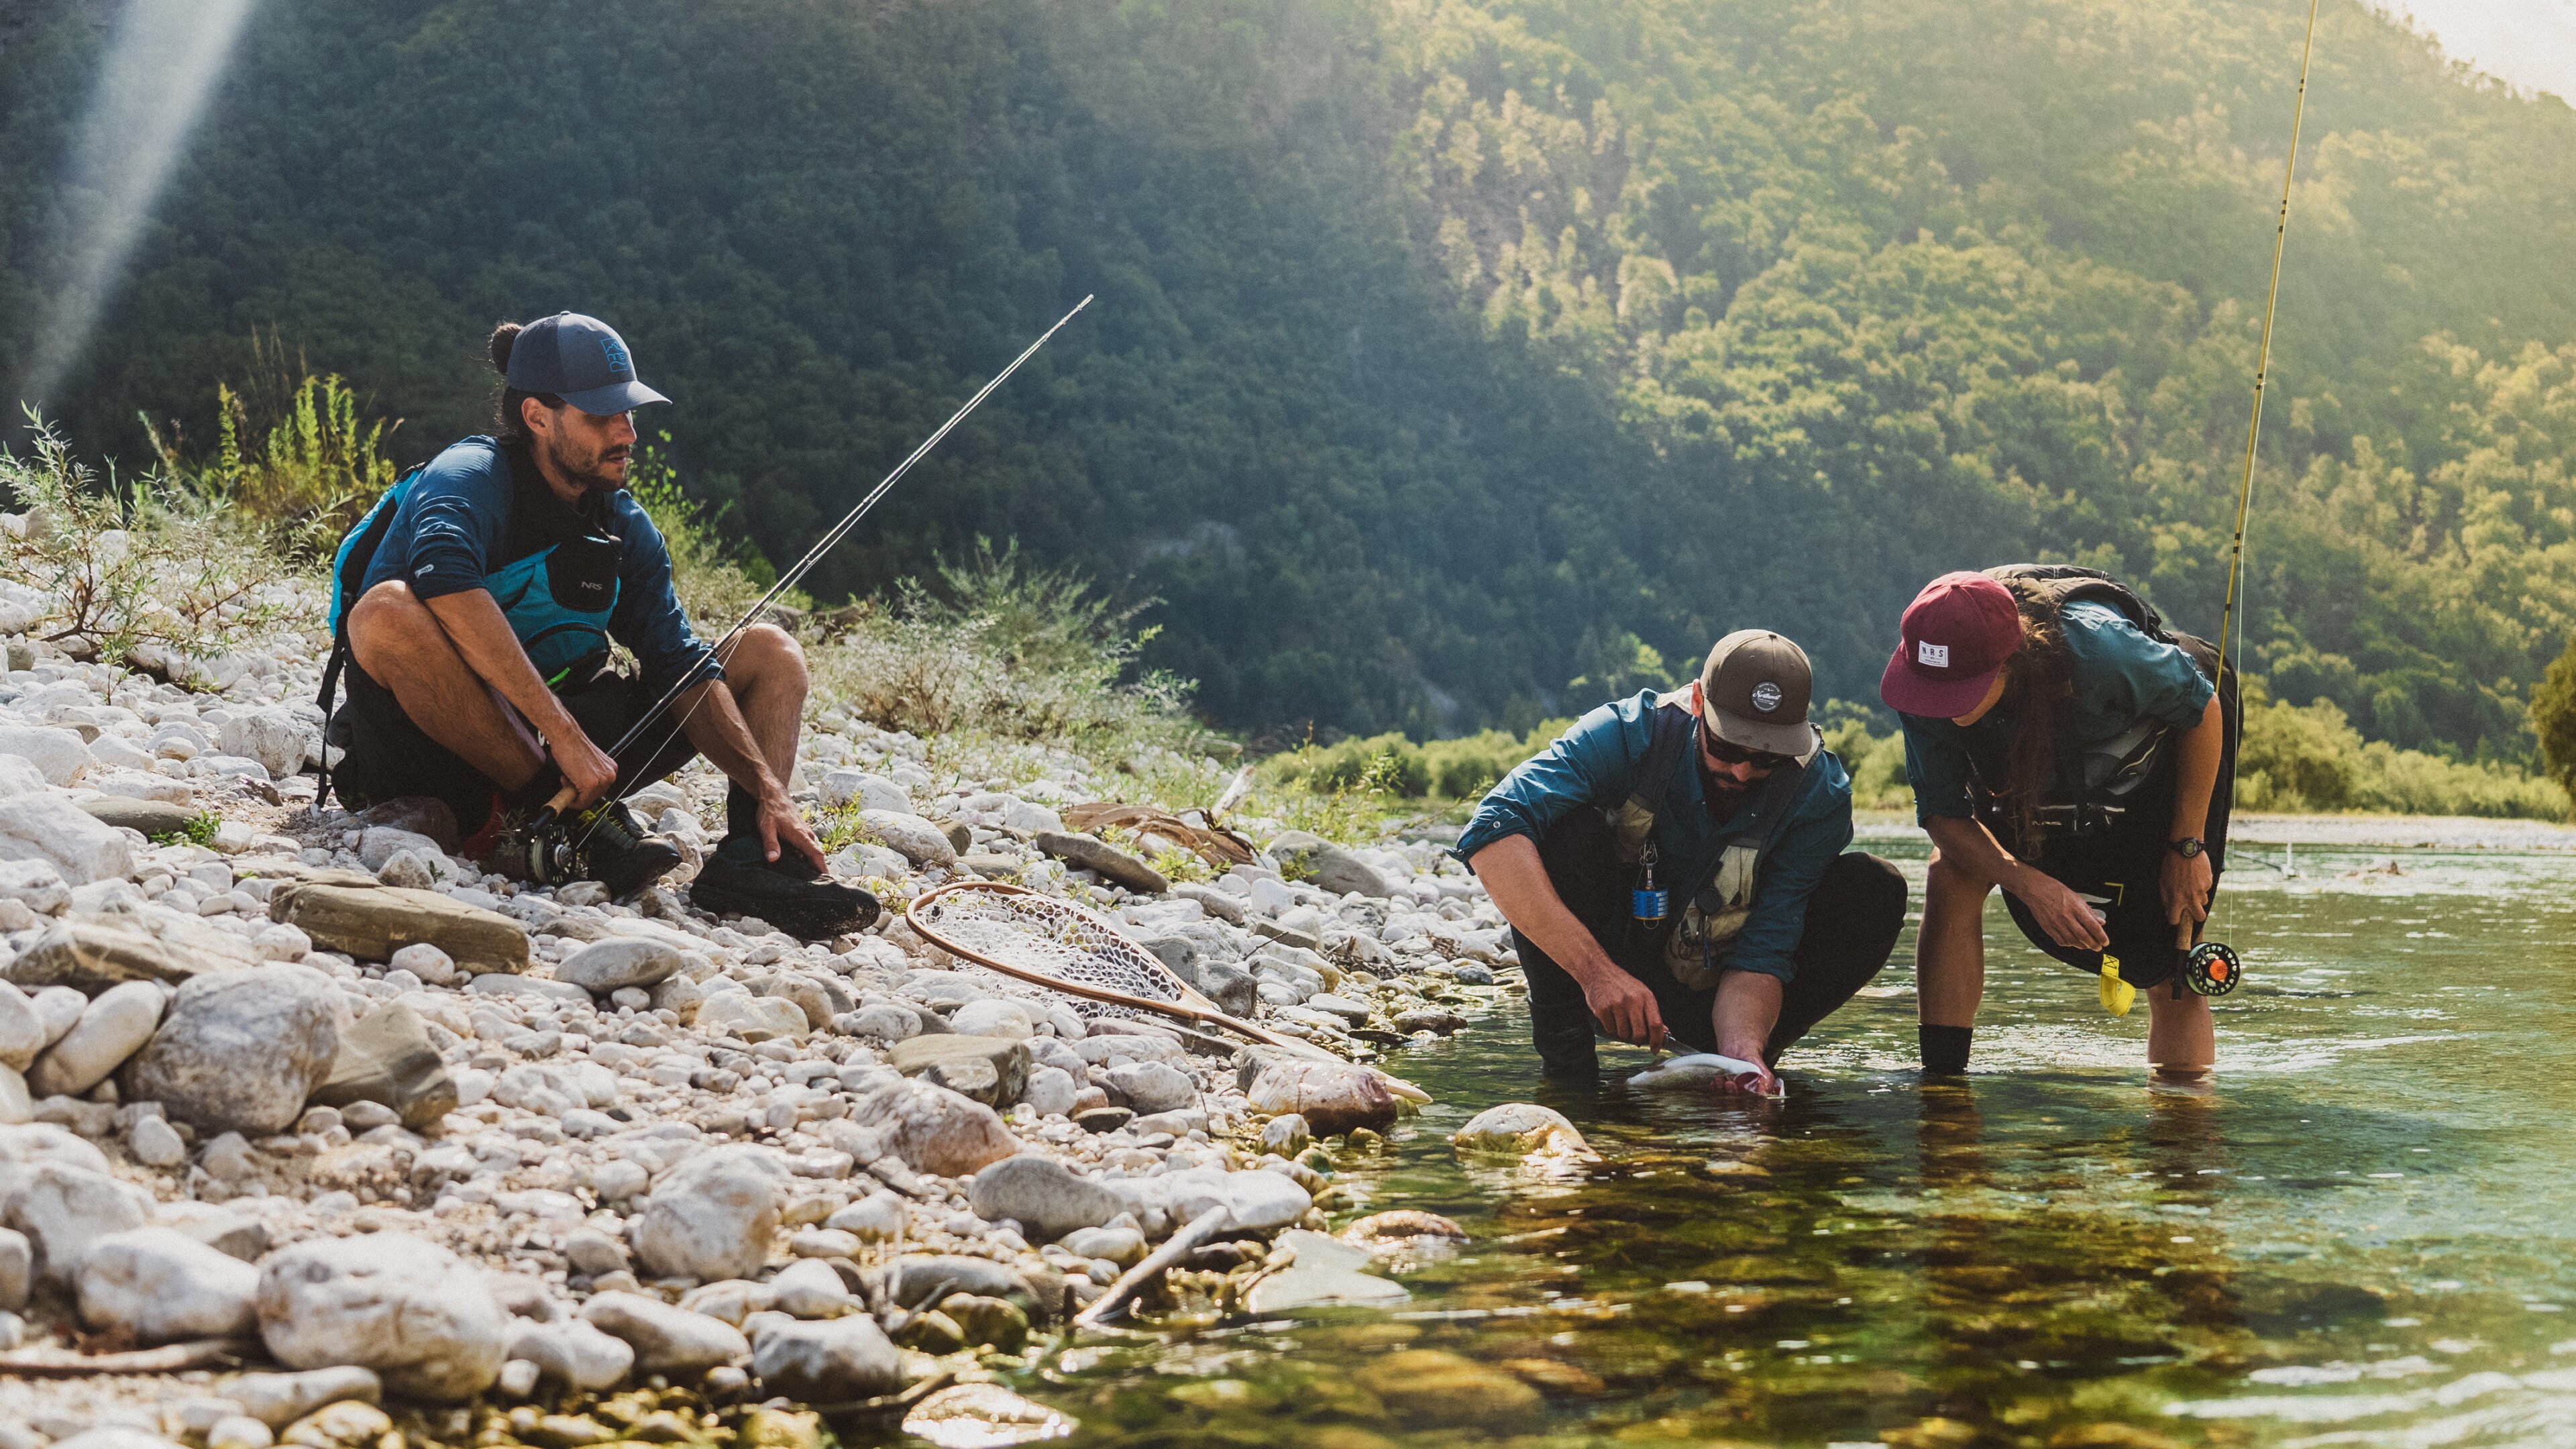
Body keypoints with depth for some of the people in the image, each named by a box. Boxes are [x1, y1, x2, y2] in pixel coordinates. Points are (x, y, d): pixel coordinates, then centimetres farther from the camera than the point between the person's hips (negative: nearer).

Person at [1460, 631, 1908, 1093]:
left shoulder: (1820, 793, -20)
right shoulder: (1629, 735, -25)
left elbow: (1761, 953, -22)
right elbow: (1492, 831, -39)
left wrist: (1742, 1051, -43)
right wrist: (1597, 971, -46)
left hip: (1718, 992, 2)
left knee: (1877, 890, -20)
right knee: (1568, 828, -30)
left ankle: (1754, 1049, -3)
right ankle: (1561, 1047, -17)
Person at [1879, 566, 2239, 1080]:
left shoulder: (2096, 648, -43)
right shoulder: (1927, 679, -32)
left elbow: (2202, 710, -23)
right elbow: (1943, 815, -20)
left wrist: (2187, 848, -18)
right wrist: (2032, 886, -36)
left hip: (2165, 752, -3)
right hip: (2033, 765, 3)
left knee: (2167, 959, -7)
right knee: (1950, 879, -17)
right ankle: (1940, 1080, -8)